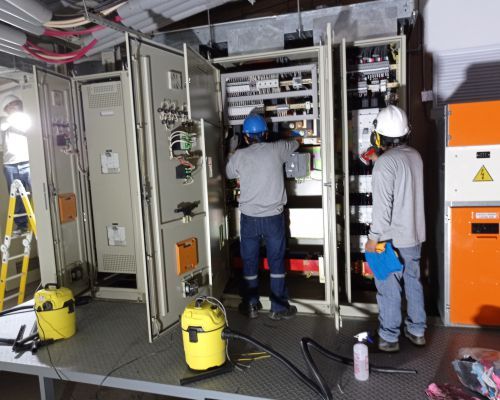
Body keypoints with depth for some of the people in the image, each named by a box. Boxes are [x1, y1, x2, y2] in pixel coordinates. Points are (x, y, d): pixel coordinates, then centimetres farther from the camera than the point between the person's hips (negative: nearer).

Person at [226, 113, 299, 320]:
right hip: (273, 216, 0)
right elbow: (295, 143, 17)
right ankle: (279, 307, 17)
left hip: (249, 217, 1)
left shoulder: (238, 156, -4)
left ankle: (250, 305, 24)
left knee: (249, 262, 13)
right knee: (276, 261, 10)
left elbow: (229, 174, 17)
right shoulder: (276, 149, -5)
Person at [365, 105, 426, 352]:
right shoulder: (415, 156, 4)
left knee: (388, 288, 4)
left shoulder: (385, 163, -20)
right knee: (413, 282, 18)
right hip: (415, 234, 8)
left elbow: (382, 205, -22)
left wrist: (374, 237, -13)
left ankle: (388, 338, 16)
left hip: (393, 238, -8)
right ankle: (417, 331, 31)